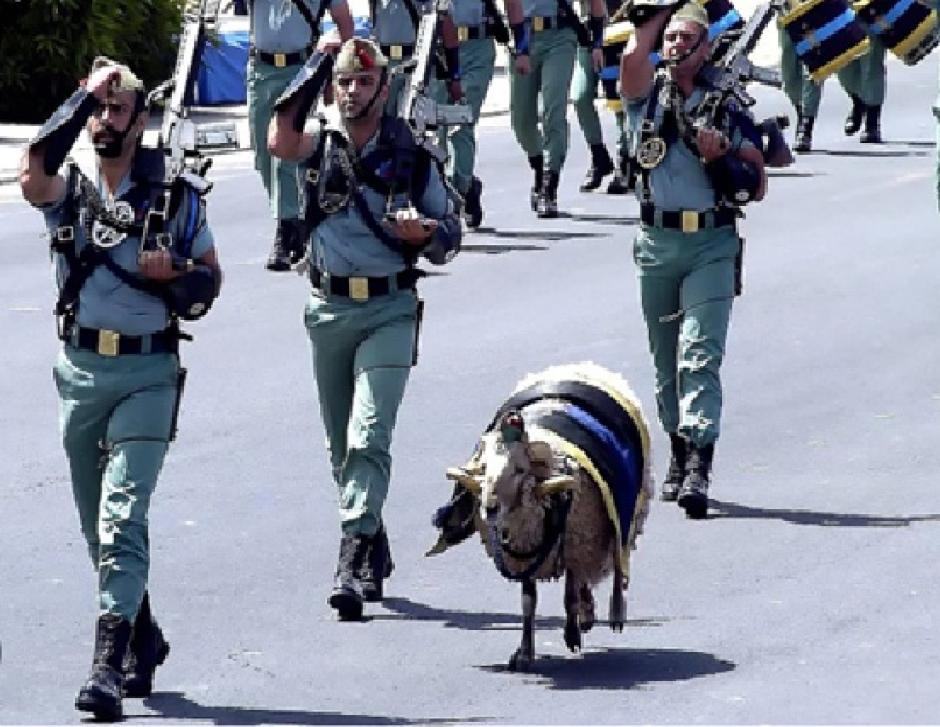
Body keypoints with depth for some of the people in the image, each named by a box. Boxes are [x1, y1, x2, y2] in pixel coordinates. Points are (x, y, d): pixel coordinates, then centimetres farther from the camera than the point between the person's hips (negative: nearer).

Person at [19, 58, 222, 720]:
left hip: (149, 373, -3)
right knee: (99, 527, 13)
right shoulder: (70, 191, 4)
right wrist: (85, 95, -18)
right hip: (81, 371, 3)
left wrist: (172, 276, -11)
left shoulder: (177, 198, 3)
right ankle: (144, 639, 32)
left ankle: (109, 664, -22)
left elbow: (210, 275, 11)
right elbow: (32, 177, -20)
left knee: (122, 518, -16)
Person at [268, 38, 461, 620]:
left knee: (369, 437, -17)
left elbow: (451, 236, 6)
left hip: (390, 310, -3)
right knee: (341, 445, 13)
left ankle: (354, 559, -24)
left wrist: (423, 231, -16)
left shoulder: (412, 158, 0)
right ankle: (376, 549, 30)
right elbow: (282, 141, -19)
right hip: (329, 310, 4)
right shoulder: (322, 148, 5)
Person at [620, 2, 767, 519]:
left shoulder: (728, 109, 7)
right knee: (666, 361, 11)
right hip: (656, 243, 2)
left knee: (700, 356, -14)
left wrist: (721, 156, -11)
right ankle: (679, 455, 27)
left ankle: (699, 467, -23)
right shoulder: (647, 96, 8)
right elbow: (633, 56, -15)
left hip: (712, 246, -2)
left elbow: (757, 187, 8)